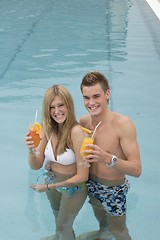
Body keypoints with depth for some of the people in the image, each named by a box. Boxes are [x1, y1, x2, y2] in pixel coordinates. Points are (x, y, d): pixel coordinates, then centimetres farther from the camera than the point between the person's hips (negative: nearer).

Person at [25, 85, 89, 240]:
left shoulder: (76, 131, -33)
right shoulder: (48, 129, -16)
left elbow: (82, 176, -29)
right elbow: (36, 165, -9)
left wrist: (48, 187, -19)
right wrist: (31, 150, -31)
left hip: (73, 187, -5)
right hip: (52, 181, 5)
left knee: (63, 226, 20)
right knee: (58, 218, 32)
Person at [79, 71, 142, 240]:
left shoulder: (123, 124, -30)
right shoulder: (83, 121, -13)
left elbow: (137, 169, -31)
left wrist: (107, 158, -46)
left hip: (114, 189, -5)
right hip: (91, 184, 6)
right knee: (99, 215, 33)